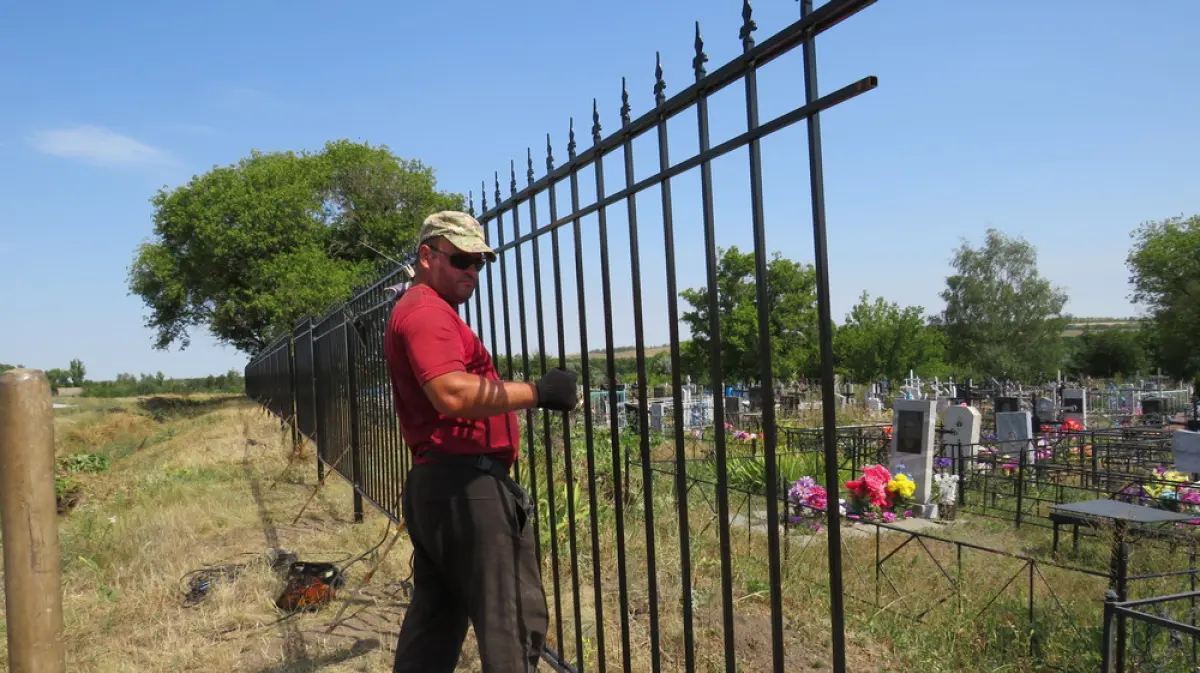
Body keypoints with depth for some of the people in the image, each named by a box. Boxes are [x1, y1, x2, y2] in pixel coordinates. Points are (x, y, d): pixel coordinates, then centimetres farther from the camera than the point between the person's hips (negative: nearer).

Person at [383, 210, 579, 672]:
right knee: (517, 619, -7)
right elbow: (453, 393, -26)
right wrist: (537, 391, -20)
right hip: (466, 484, -11)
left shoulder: (414, 312, 24)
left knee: (435, 619, 16)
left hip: (431, 482, 11)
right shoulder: (427, 309, -10)